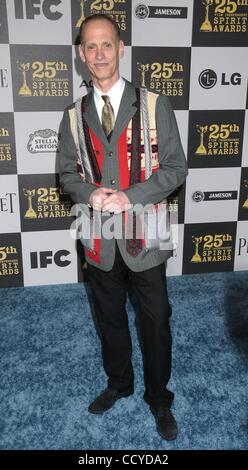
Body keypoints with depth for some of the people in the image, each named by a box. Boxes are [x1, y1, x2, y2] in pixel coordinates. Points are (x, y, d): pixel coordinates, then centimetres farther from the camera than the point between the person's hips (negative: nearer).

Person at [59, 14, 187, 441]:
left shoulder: (154, 106, -5)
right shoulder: (74, 116, 4)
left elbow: (176, 168, -7)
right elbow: (68, 173, 8)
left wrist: (129, 197, -20)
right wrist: (90, 193, -14)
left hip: (144, 236, -2)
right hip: (100, 240, 3)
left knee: (156, 323, 10)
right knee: (109, 319, 19)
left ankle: (158, 398, 34)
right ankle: (118, 383, 44)